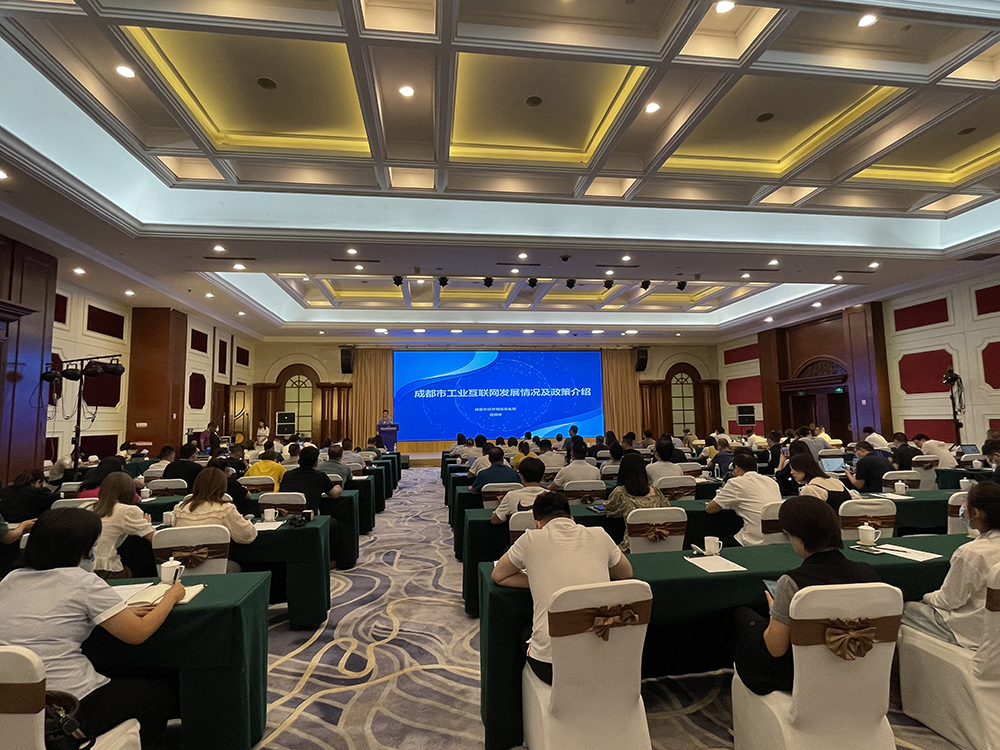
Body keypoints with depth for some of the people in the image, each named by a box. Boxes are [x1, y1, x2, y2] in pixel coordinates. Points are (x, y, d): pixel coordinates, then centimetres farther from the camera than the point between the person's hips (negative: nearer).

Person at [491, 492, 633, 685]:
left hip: (549, 666, -2)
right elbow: (626, 573, 23)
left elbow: (498, 576, 16)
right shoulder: (599, 535, 5)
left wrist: (538, 582, 12)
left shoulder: (531, 540, 0)